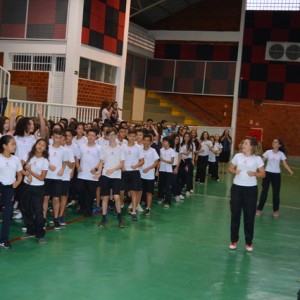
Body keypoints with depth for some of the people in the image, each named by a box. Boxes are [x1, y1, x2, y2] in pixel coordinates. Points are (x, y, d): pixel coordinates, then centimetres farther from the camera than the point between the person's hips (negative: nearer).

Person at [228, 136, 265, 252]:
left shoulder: (257, 159, -5)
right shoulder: (237, 156, 2)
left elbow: (262, 174, 0)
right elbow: (230, 168, 11)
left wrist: (254, 174, -19)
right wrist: (234, 171, -10)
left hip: (251, 189, -2)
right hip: (237, 187, 2)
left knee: (249, 216, 3)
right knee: (235, 214, 7)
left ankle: (249, 242, 17)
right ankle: (234, 240, 21)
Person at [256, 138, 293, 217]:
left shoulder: (281, 154, -2)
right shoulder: (268, 152, -2)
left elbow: (285, 164, -6)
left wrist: (290, 171, -23)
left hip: (276, 174, 0)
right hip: (267, 173, 0)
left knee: (276, 193, 6)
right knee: (264, 191, 1)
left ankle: (276, 210, 21)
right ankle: (259, 209, 11)